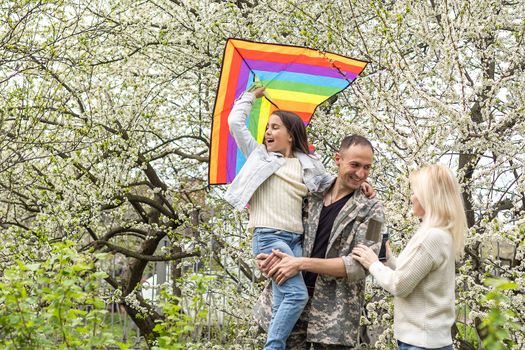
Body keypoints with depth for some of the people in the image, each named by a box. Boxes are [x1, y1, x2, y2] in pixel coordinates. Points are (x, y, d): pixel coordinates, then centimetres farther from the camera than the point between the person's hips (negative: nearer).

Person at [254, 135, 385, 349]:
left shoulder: (370, 210, -3)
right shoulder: (312, 197, 8)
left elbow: (360, 265, -12)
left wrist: (302, 263, -18)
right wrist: (270, 257, -6)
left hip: (335, 312, -3)